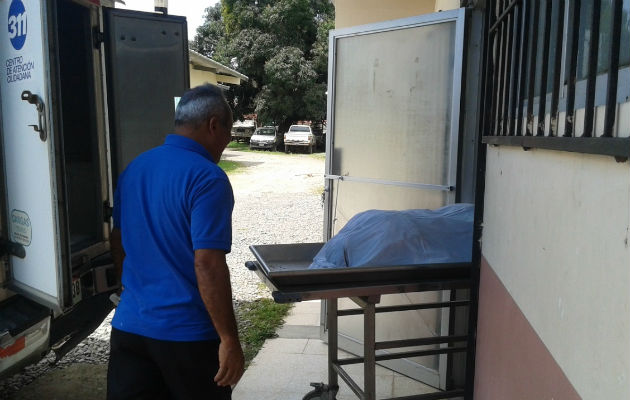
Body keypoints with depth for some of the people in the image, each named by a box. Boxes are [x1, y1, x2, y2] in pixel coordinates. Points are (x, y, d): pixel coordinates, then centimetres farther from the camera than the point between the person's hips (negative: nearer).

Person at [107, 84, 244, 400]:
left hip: (128, 325, 6)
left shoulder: (134, 168, 6)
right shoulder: (207, 178, -18)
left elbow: (117, 244, 14)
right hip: (186, 333, -6)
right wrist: (229, 339, -17)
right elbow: (207, 265, -23)